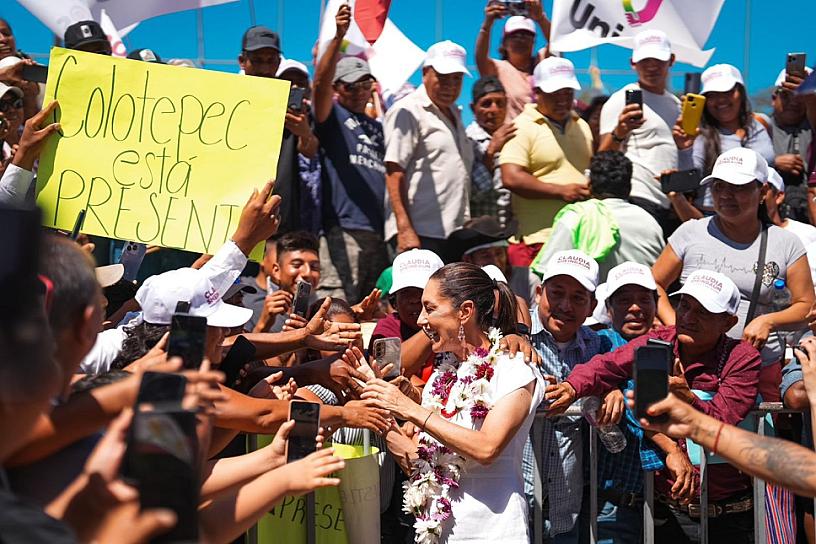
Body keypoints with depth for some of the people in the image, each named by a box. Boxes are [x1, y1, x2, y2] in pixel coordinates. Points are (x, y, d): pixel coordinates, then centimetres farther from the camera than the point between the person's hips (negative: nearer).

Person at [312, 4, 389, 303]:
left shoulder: (377, 127, 26)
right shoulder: (332, 116, 7)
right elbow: (320, 81, -12)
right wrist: (338, 37, -26)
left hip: (378, 231, 7)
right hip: (343, 230, -7)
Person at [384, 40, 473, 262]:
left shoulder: (453, 114, 24)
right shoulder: (407, 112, -4)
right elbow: (394, 173, -12)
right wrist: (405, 229, -19)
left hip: (454, 233, 8)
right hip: (421, 233, -8)